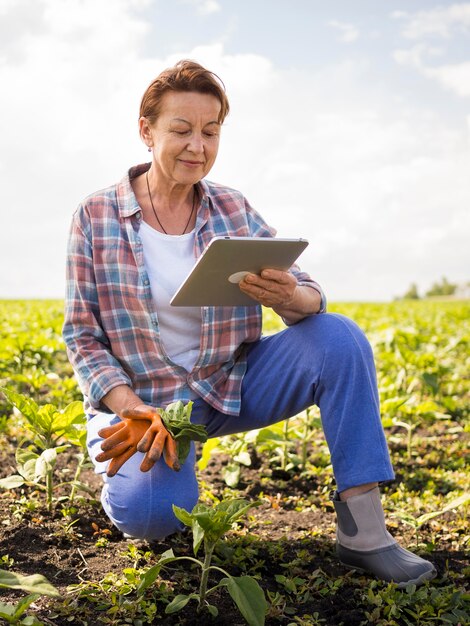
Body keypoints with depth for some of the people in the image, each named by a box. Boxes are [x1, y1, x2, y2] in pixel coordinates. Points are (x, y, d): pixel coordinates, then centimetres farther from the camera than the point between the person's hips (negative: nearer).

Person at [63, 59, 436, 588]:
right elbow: (82, 338, -6)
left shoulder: (234, 211, 0)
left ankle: (363, 533, -17)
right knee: (149, 513, -32)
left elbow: (312, 298, -6)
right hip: (145, 399, -3)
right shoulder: (95, 217, -7)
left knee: (339, 337, -21)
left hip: (235, 383, 3)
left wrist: (289, 296, -32)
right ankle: (126, 466, 8)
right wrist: (133, 410, -22)